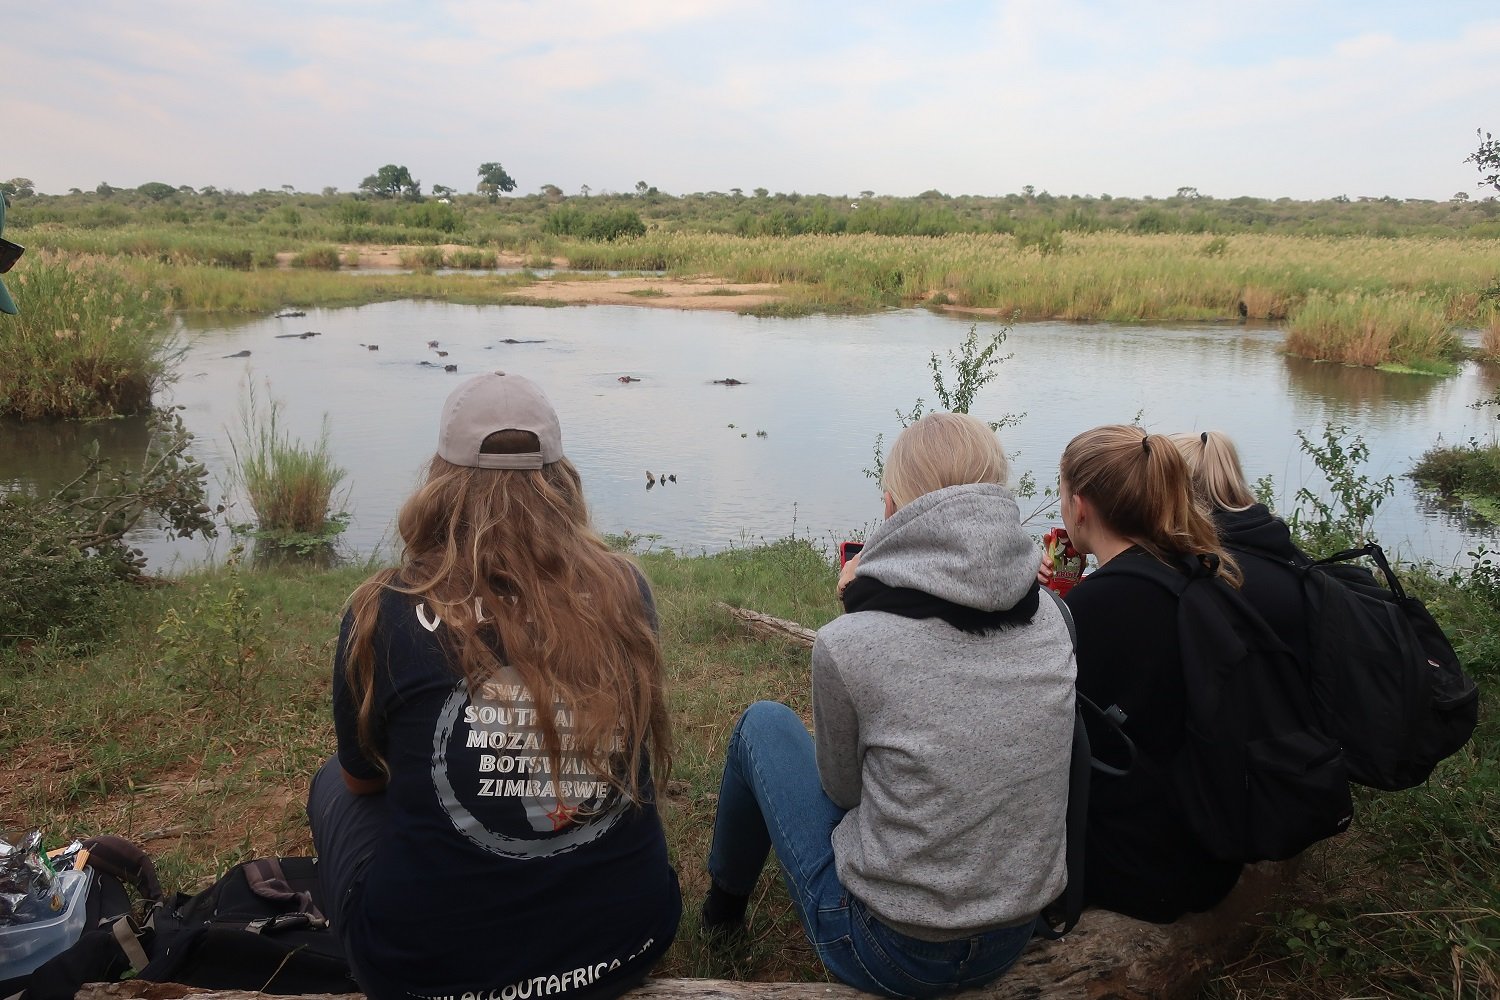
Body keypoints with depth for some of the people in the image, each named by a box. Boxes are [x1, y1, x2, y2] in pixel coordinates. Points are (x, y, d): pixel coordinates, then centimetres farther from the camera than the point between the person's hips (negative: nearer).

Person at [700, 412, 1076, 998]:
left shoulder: (848, 644, -23)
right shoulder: (1050, 620, -9)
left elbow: (842, 787, -5)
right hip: (1015, 941, 5)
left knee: (765, 723, 15)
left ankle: (725, 901, 41)